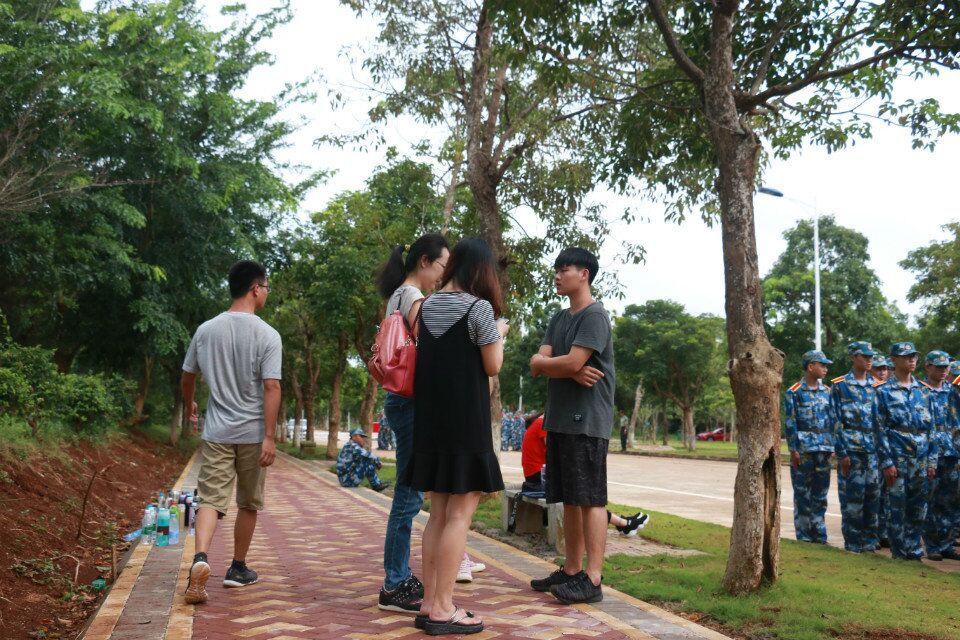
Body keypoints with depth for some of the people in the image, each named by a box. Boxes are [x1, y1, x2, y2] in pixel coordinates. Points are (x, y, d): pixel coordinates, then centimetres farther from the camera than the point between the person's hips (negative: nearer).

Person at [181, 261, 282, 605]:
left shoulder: (206, 330, 3)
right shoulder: (267, 335, -10)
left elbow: (186, 377, 13)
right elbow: (271, 388, -15)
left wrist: (189, 406, 33)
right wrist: (269, 437, -13)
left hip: (216, 433, 2)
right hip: (252, 433, -2)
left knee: (210, 499, 0)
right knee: (248, 504, 14)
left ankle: (200, 557, -24)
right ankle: (238, 568, 24)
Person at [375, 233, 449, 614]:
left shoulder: (399, 296, 18)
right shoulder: (414, 297, -12)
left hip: (402, 400, 10)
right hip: (411, 401, -10)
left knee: (409, 494, 15)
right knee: (410, 495, -5)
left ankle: (400, 578, 23)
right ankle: (394, 587, 2)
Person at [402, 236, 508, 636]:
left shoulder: (427, 306, 9)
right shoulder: (479, 307, -11)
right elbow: (493, 366, -7)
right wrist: (498, 334, 10)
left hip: (430, 420, 7)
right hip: (465, 422, -7)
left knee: (438, 513, 13)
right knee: (459, 515, -1)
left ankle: (429, 603, 17)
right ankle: (442, 610, 2)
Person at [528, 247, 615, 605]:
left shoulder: (594, 316, -7)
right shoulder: (558, 320, 19)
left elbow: (572, 362, -18)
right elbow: (537, 364, 8)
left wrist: (544, 363, 1)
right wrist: (570, 371, -11)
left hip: (587, 421, -8)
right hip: (559, 420, 9)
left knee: (590, 500, -6)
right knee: (569, 499, 12)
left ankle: (592, 580, -4)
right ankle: (571, 571, 19)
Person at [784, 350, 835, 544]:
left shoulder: (827, 392, 11)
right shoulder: (794, 392, -4)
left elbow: (832, 420, 14)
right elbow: (790, 423, -7)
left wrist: (832, 446, 8)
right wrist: (794, 450, -12)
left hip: (824, 449, 5)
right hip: (803, 449, -5)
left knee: (821, 493, 9)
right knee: (802, 493, 0)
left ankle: (819, 533, 18)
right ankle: (804, 535, 8)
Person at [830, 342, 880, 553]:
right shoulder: (840, 385, -2)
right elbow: (836, 421, -5)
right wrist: (842, 453, -11)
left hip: (875, 448, 4)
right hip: (851, 448, -4)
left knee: (874, 492, 6)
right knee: (852, 494, -1)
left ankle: (870, 538, 18)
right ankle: (853, 541, 8)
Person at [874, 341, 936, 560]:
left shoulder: (922, 391, 12)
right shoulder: (884, 392, -2)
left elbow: (930, 427, 13)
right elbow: (880, 430, -6)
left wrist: (932, 460, 7)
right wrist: (887, 462, -12)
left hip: (921, 460, 5)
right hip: (897, 458, -5)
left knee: (918, 508, 9)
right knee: (897, 507, -1)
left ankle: (913, 548, 22)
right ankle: (900, 552, 9)